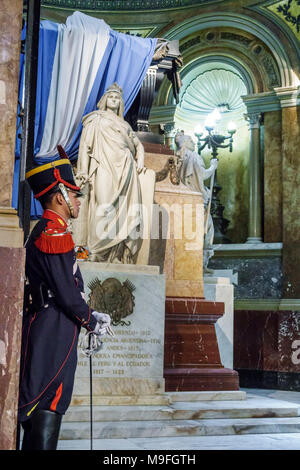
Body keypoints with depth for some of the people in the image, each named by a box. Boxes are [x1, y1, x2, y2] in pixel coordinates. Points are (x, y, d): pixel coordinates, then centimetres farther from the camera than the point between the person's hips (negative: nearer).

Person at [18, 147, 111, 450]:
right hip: (53, 335, -10)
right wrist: (92, 322, -5)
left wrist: (91, 315, 16)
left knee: (43, 413, 14)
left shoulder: (44, 232, 17)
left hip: (43, 331, 10)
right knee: (47, 411, -6)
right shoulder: (55, 234, -16)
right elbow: (66, 293, -19)